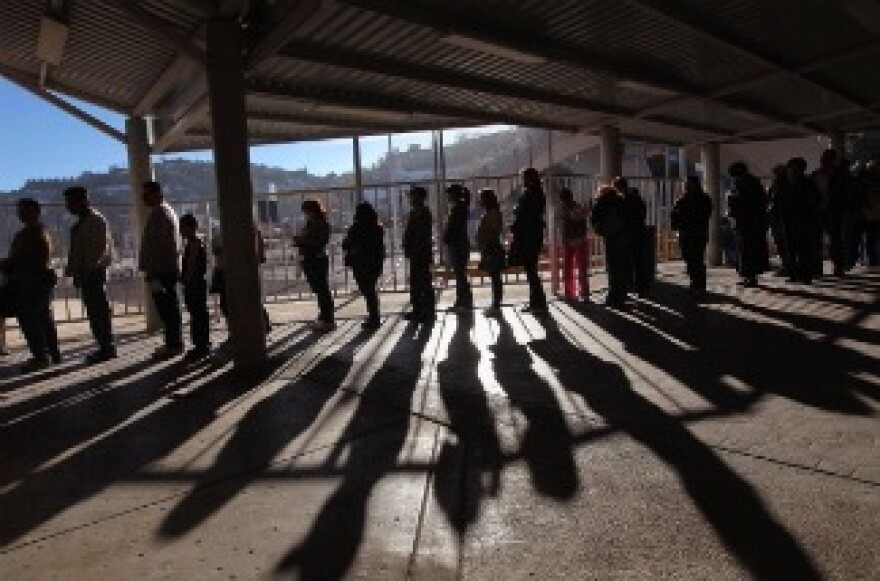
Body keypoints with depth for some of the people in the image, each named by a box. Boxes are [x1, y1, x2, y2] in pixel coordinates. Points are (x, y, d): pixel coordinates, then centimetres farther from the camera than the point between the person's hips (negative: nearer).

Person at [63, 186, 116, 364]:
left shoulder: (97, 220, -10)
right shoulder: (81, 223, 17)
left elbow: (101, 249, -17)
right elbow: (76, 250, 20)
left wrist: (85, 269, -18)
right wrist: (73, 269, 11)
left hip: (94, 272, -9)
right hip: (86, 274, 9)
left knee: (99, 311, -4)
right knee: (94, 311, 10)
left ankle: (107, 348, 2)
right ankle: (105, 348, 16)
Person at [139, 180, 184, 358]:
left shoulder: (158, 213, -14)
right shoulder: (168, 211, 18)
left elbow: (155, 246, -20)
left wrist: (151, 273, -21)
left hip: (162, 269, -11)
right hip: (170, 268, 11)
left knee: (166, 307, -7)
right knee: (171, 307, 14)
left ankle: (173, 344, -4)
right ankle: (174, 342, 21)